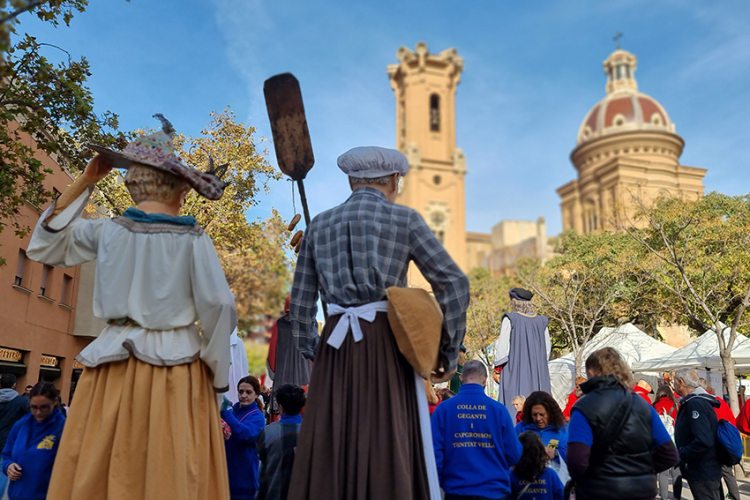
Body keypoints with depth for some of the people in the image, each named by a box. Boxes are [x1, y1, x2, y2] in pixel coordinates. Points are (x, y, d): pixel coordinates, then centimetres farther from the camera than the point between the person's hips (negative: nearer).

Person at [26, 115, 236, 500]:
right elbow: (219, 307, -10)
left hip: (115, 362, 3)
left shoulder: (107, 231, 3)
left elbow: (43, 246, 20)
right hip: (176, 364, -3)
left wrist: (82, 184, 17)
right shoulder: (193, 238, -6)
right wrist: (218, 373, 2)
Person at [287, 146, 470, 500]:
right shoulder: (404, 219, 2)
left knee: (328, 453, 10)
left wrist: (312, 355, 23)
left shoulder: (319, 225, 12)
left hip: (335, 347, 3)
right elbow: (454, 284, -3)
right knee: (391, 453, 3)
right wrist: (449, 354, 3)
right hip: (387, 345, -3)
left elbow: (300, 302, 13)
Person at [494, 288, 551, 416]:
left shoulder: (510, 319, -8)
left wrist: (498, 367, 1)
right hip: (537, 371, 4)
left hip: (514, 369, -4)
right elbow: (548, 348, 10)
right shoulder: (541, 321, 5)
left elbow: (502, 345, -8)